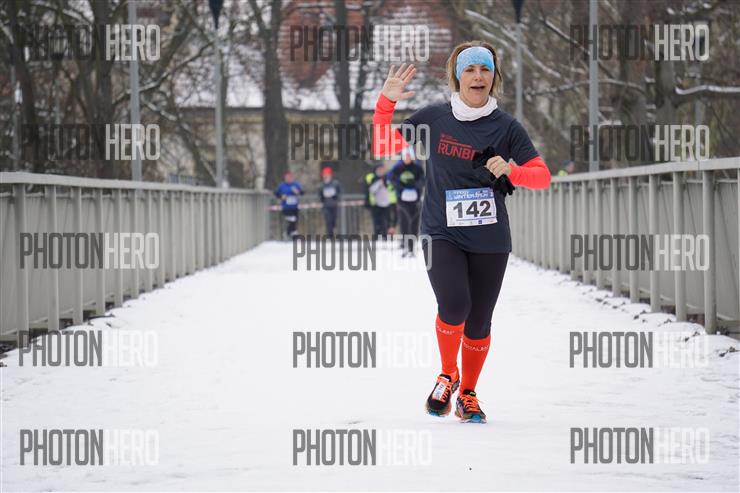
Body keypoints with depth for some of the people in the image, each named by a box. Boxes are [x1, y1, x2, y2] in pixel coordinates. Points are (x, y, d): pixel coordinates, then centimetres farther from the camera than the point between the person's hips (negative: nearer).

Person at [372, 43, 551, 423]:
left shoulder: (505, 127, 0)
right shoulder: (433, 118, 2)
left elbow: (542, 176, -1)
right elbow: (384, 148, 9)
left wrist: (511, 171, -20)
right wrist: (386, 102, -3)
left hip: (489, 239, 1)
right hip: (441, 234, -1)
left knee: (478, 323, 6)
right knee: (454, 306, -23)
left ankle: (467, 394, 27)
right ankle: (447, 374, 3)